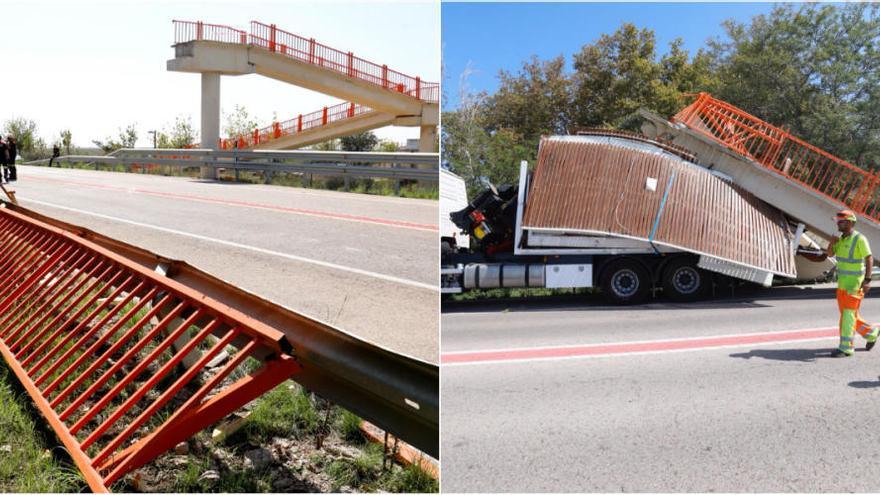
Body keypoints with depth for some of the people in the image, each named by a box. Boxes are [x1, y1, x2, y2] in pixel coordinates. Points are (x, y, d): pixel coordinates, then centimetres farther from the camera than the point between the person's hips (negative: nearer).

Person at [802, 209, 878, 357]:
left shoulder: (859, 239, -16)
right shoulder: (842, 238, 8)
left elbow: (869, 259, -19)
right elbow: (829, 254, 9)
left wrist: (867, 280, -27)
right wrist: (832, 242, -11)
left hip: (855, 283, -8)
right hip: (843, 283, 8)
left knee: (848, 314, -8)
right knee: (847, 314, 14)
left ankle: (846, 348, -5)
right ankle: (871, 333, 33)